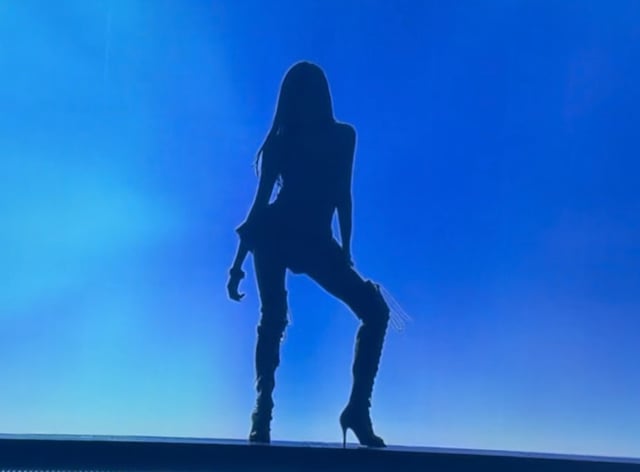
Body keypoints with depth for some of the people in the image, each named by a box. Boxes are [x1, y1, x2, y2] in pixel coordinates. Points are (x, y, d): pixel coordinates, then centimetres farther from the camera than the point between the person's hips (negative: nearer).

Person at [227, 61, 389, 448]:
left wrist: (345, 249, 8)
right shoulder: (282, 140, 2)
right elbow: (262, 197, 2)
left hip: (316, 240, 2)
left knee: (376, 311, -11)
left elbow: (343, 195, 13)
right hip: (275, 234, -2)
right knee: (273, 319, -7)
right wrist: (238, 261, -1)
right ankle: (262, 412, 3)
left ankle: (358, 408, -7)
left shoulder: (342, 136, 9)